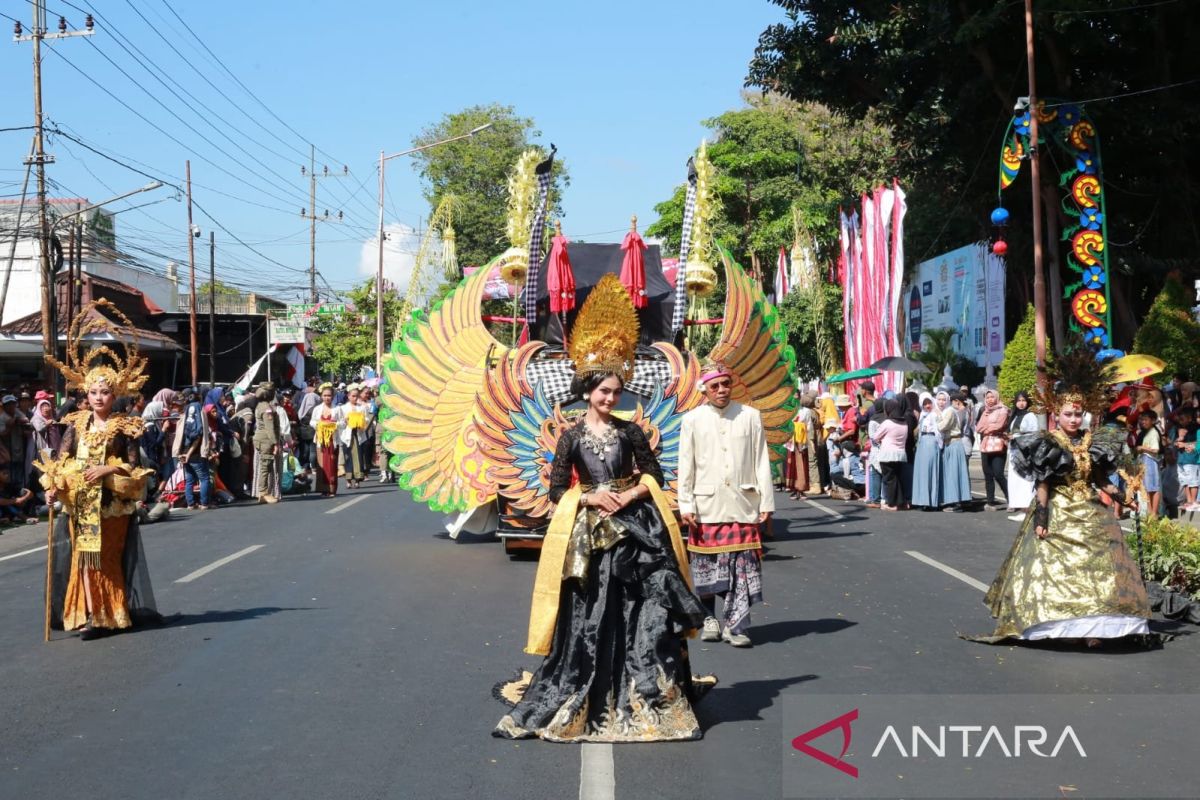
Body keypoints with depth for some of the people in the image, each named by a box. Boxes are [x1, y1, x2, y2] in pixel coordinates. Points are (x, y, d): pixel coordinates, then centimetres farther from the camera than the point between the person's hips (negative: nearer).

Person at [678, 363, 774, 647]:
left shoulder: (750, 416, 4)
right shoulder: (692, 420, 3)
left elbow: (761, 461, 5)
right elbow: (686, 466, 3)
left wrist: (766, 503, 2)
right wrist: (685, 505, -2)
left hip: (743, 504, 0)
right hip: (706, 505, 0)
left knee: (743, 565, -2)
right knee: (706, 564, 7)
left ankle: (736, 625, 3)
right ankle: (709, 617, 25)